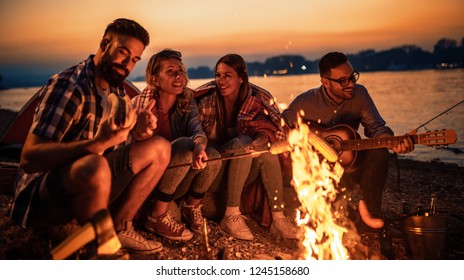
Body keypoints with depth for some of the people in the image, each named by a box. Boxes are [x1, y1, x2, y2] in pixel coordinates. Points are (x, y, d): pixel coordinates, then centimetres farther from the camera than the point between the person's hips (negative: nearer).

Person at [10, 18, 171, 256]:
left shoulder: (117, 90, 7)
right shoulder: (67, 86, -19)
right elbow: (29, 159, -28)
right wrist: (98, 143, -40)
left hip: (89, 182, 8)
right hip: (42, 196, -8)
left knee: (159, 148, -2)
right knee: (94, 166, -40)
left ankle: (119, 228, 3)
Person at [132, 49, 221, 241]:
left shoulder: (188, 104, 0)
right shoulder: (141, 104, -12)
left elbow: (197, 129, -18)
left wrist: (199, 145, -44)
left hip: (173, 185, 4)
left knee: (212, 157, -24)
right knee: (185, 145, -30)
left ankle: (191, 208, 3)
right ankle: (156, 217, -19)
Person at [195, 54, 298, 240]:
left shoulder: (257, 98, -2)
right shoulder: (206, 99, -8)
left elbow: (272, 127, -12)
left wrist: (261, 140, -35)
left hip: (245, 170, 3)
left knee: (266, 149, -26)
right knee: (242, 143, -30)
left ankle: (278, 217, -24)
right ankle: (231, 216, -28)